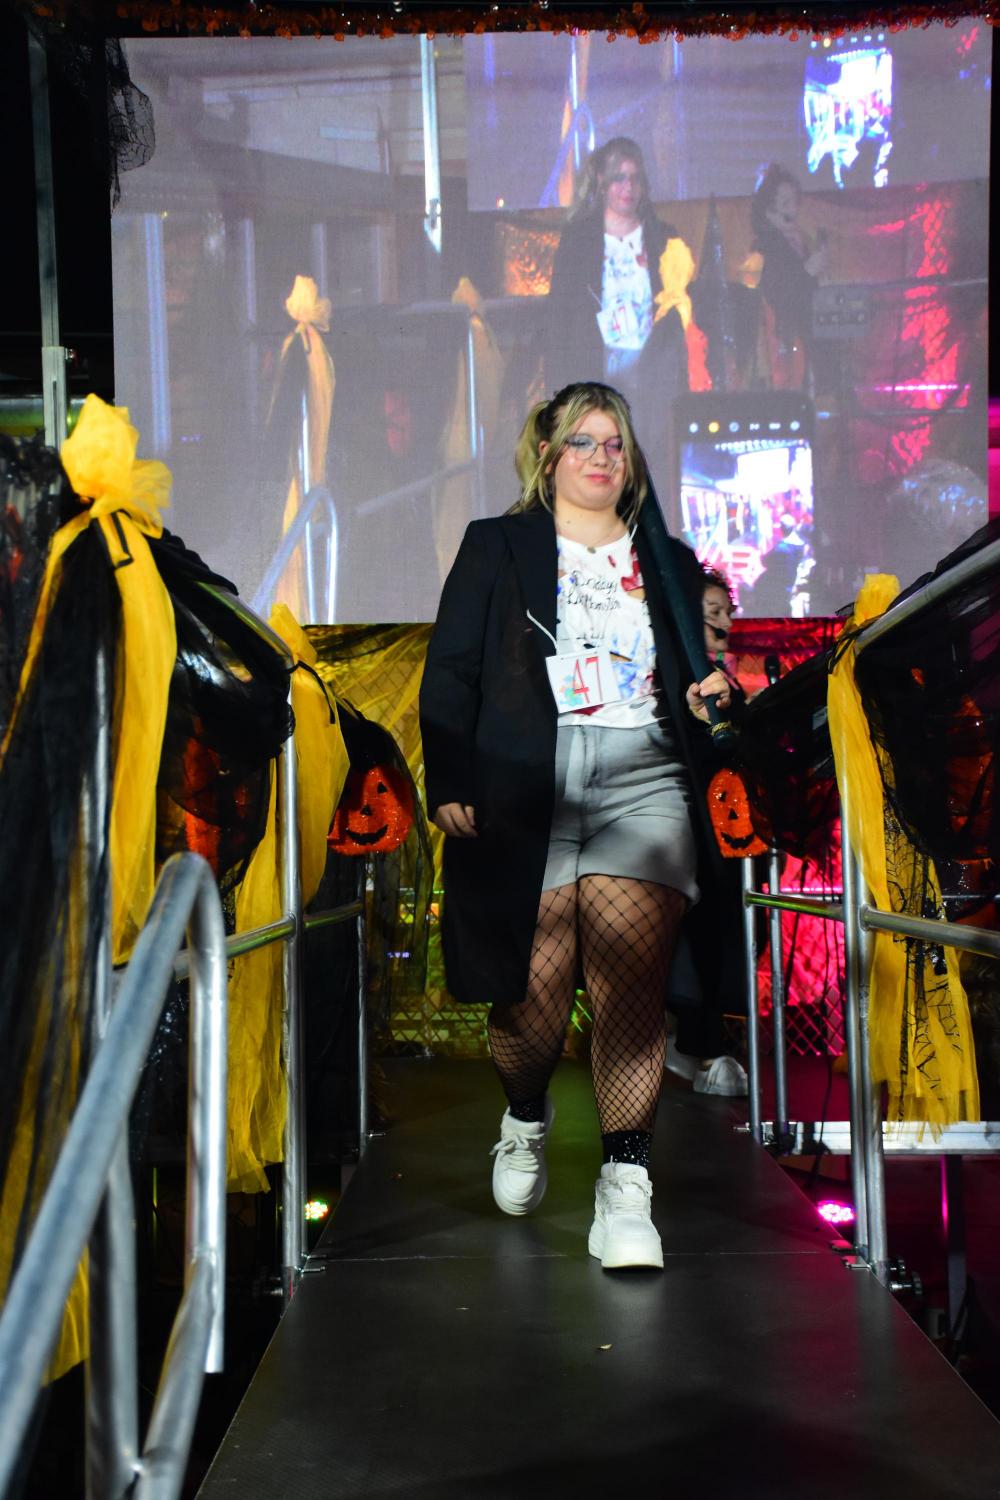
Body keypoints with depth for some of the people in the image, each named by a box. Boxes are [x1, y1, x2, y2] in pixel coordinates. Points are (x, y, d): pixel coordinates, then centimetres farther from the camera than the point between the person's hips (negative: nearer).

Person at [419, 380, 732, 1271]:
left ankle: (625, 1187, -9)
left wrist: (710, 699, 6)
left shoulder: (670, 563, 24)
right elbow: (451, 673, 9)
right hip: (524, 779, -1)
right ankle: (526, 1115, 27)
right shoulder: (496, 548, 16)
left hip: (643, 776, 1)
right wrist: (448, 782, -2)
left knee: (628, 973, -15)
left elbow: (695, 681, 30)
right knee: (536, 981, -4)